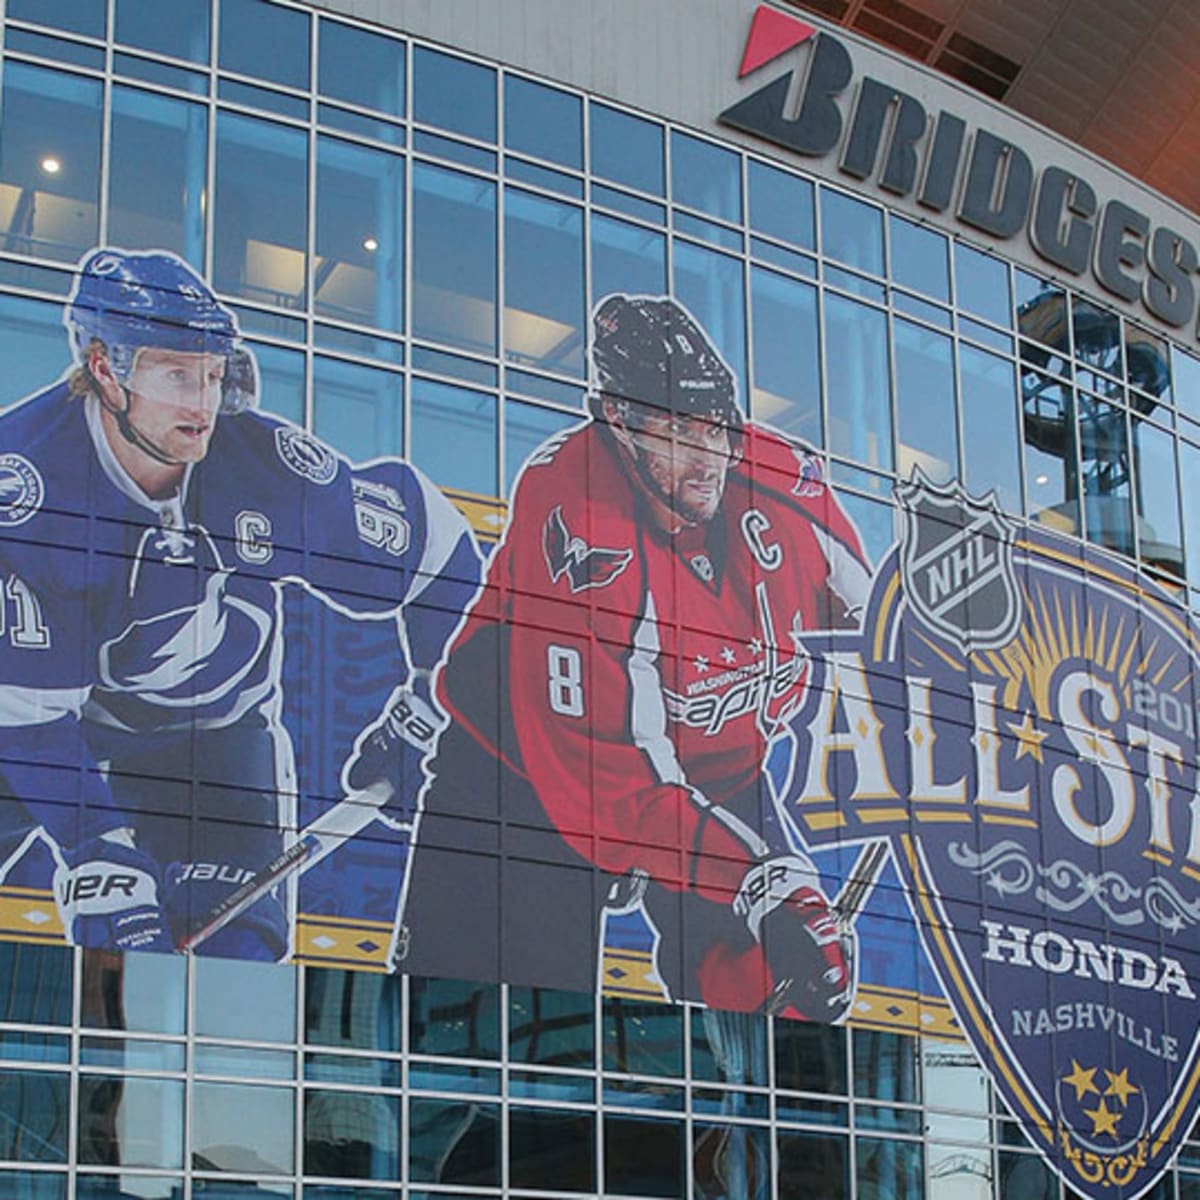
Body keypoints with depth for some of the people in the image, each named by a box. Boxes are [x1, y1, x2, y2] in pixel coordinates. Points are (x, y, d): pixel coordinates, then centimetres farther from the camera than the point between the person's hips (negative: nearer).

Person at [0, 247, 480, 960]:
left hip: (213, 733, 1)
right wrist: (100, 854, -33)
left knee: (236, 953, -13)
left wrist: (422, 710, -4)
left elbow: (440, 552, -8)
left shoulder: (268, 462, -23)